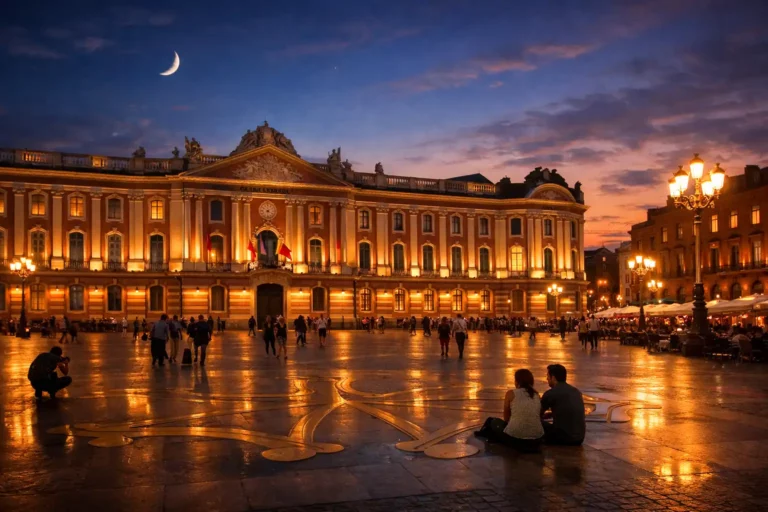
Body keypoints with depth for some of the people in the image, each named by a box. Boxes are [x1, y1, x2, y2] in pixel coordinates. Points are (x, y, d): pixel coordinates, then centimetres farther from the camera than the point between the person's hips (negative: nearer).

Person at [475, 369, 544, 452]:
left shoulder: (511, 393, 0)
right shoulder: (536, 395, 11)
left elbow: (506, 418, 9)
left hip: (515, 438, -4)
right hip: (537, 440, 4)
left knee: (493, 422, 25)